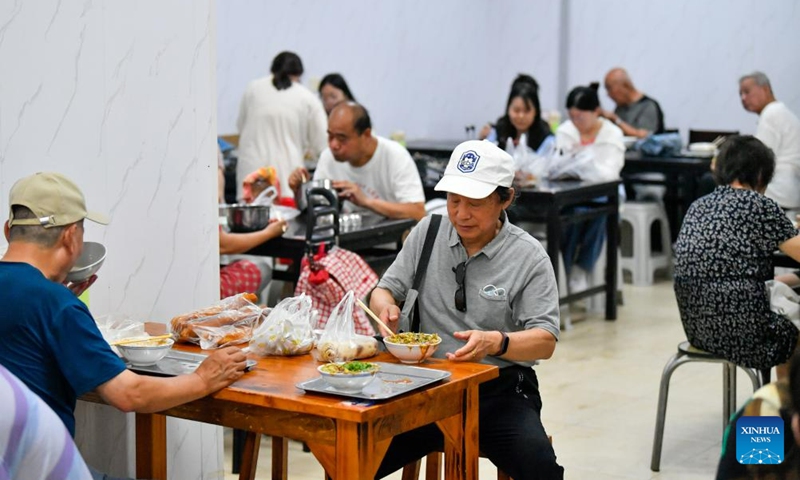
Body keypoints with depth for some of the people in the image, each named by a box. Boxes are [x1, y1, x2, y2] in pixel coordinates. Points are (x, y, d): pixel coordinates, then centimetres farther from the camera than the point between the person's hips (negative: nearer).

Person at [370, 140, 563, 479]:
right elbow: (384, 291, 14)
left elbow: (545, 341, -7)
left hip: (500, 391, -2)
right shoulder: (427, 233, 7)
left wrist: (497, 342, -27)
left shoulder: (529, 257, -3)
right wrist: (385, 306, -11)